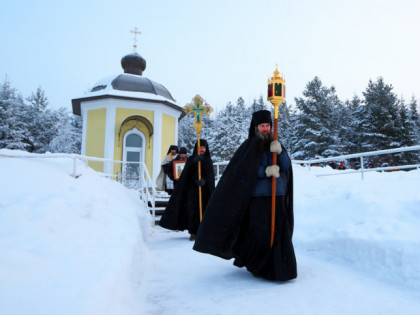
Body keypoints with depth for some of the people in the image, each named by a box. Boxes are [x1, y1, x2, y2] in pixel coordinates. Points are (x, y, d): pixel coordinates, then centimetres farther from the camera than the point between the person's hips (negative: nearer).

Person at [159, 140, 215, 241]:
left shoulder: (208, 160, 9)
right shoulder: (191, 159, 9)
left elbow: (210, 175, -6)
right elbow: (186, 171, -12)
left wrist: (204, 180, -28)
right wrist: (194, 160, -30)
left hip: (204, 190, 0)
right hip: (191, 188, 0)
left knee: (203, 209, -5)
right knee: (191, 209, -6)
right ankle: (193, 232, 2)